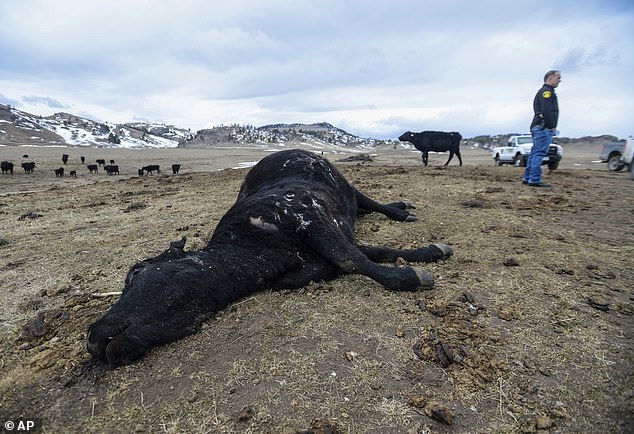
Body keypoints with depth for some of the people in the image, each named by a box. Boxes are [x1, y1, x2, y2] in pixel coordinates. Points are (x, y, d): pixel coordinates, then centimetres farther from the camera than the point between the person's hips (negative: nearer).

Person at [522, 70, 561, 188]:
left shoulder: (542, 91, 25)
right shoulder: (547, 91, -7)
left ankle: (527, 178, 11)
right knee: (540, 153, -12)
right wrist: (552, 126, -14)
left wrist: (551, 126, 18)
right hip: (544, 128, -11)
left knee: (534, 153, 10)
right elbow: (547, 111, -19)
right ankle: (535, 180, -14)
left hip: (538, 127, 11)